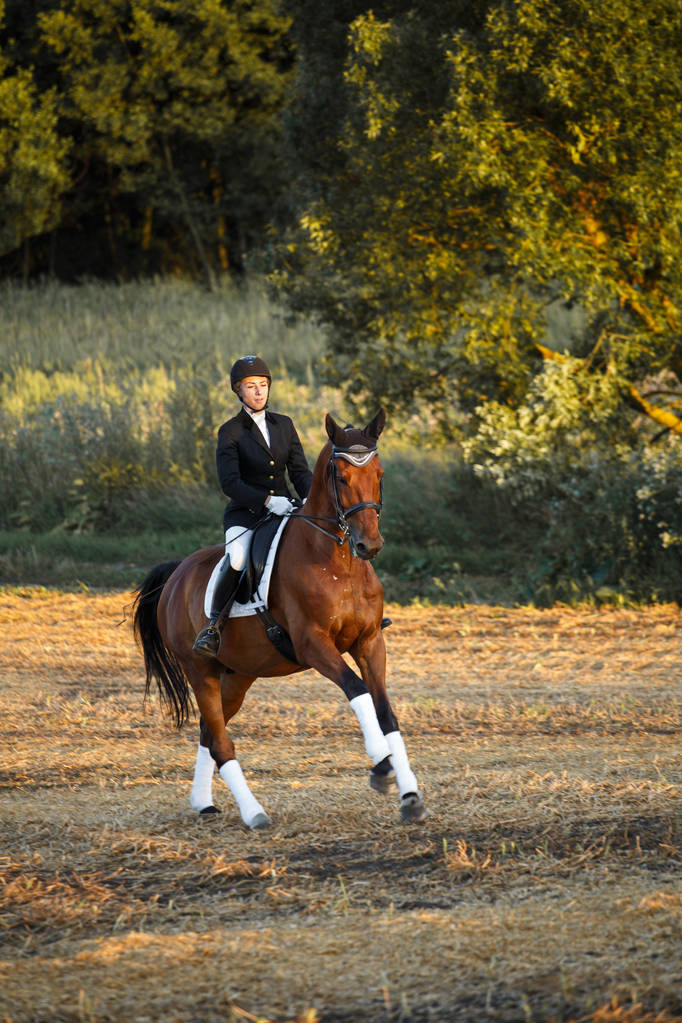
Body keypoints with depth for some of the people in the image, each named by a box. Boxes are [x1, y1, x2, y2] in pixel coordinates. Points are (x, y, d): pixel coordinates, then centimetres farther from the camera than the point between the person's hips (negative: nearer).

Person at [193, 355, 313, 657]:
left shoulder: (284, 425, 11)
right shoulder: (231, 432, -2)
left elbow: (300, 471, 8)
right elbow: (229, 482, -12)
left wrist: (310, 499, -13)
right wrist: (267, 501, -24)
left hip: (284, 510, 4)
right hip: (245, 513, -4)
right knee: (237, 559, -35)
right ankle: (213, 626, -18)